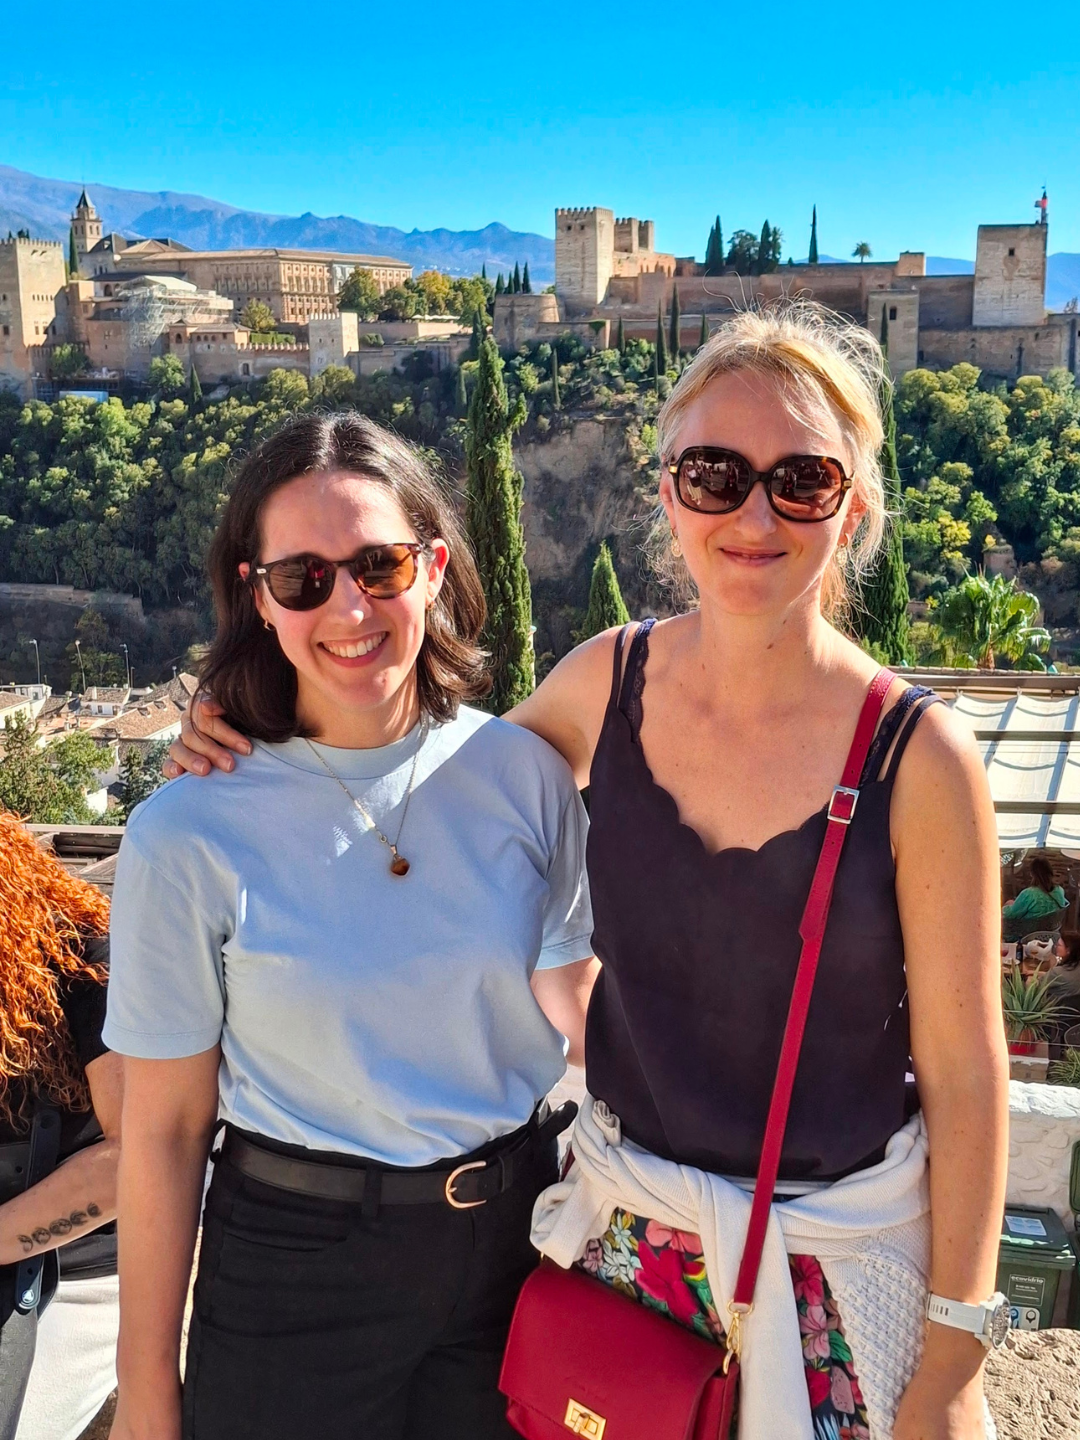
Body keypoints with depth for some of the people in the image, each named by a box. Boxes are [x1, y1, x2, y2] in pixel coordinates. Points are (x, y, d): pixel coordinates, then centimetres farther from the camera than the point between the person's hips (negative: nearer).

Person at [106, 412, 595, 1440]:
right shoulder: (187, 835, -15)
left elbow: (577, 1006, 4)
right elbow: (163, 1125, -8)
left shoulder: (523, 772, -8)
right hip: (293, 1266, -2)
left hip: (513, 1233, 3)